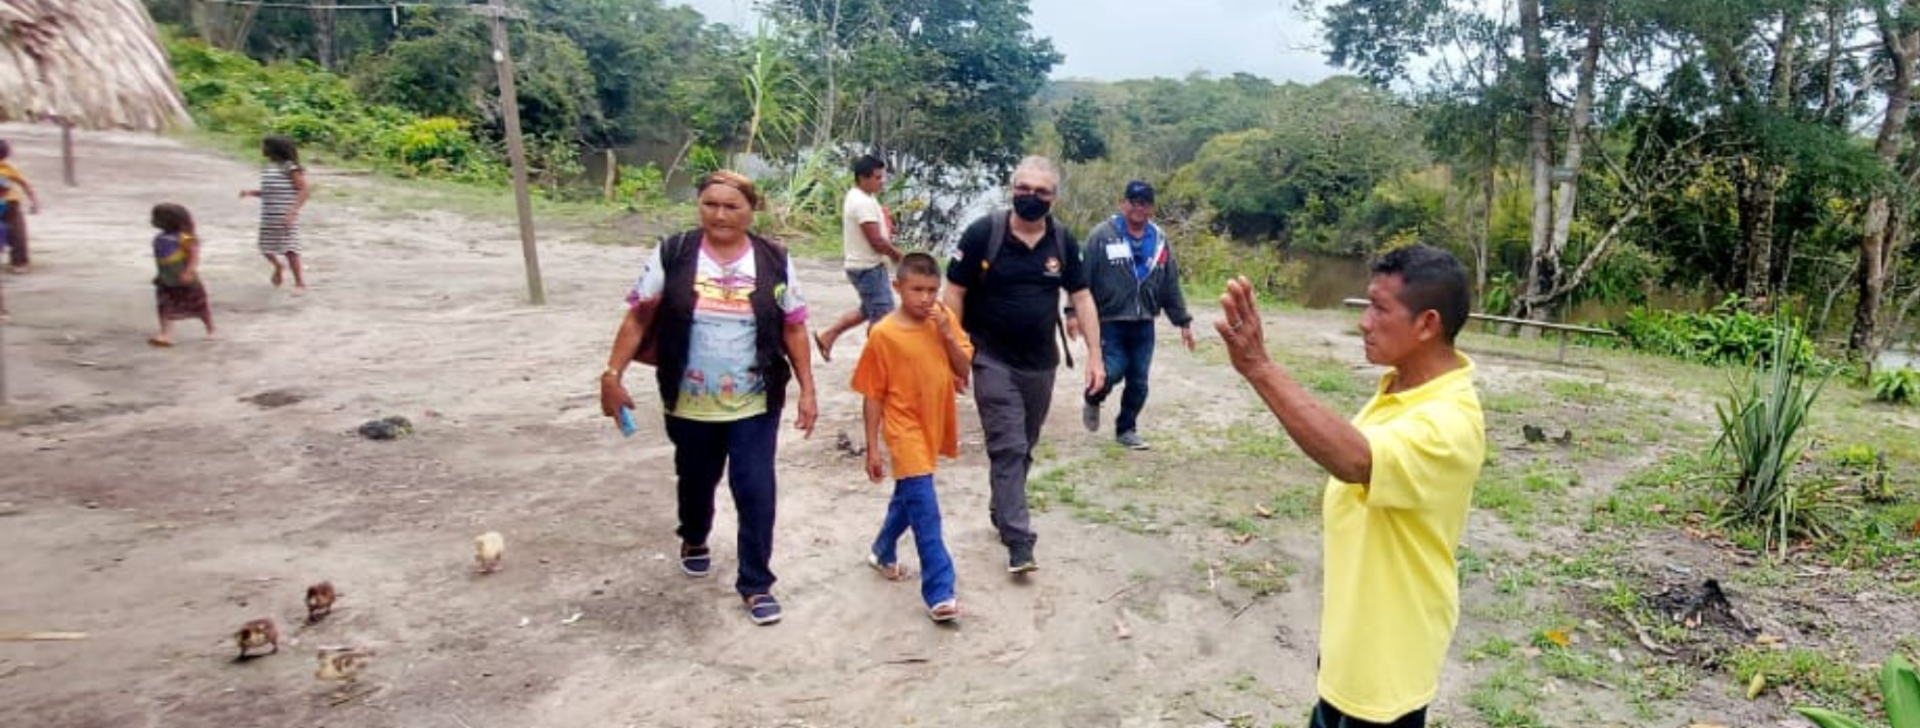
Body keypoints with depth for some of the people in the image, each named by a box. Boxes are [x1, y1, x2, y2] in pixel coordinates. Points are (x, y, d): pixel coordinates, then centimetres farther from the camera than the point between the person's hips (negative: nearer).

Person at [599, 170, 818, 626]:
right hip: (690, 405, 1)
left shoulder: (774, 262, -4)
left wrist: (807, 390, -3)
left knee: (756, 491, -3)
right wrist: (612, 374, -9)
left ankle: (756, 583, 13)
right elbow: (638, 318, -3)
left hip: (755, 405, -1)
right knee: (696, 480, 21)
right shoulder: (673, 255, -6)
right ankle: (694, 540, 52)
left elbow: (793, 329, 0)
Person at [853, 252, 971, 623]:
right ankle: (939, 593, -3)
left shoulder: (943, 319, -1)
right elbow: (873, 395, -9)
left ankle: (883, 552, 48)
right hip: (906, 430, -6)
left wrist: (947, 334, -16)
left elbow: (964, 369, -1)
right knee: (925, 512, -9)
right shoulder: (883, 334, -14)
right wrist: (872, 448, -8)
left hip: (934, 426, 6)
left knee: (909, 498, 24)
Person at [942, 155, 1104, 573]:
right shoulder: (983, 233, -12)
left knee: (1023, 448, 17)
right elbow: (954, 293, -8)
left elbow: (1081, 297, 4)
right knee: (1007, 448, -8)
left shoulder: (1062, 241, -1)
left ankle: (1002, 511, 38)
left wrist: (1095, 355, -1)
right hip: (993, 361, -4)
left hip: (1040, 363, 4)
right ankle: (1018, 540, -4)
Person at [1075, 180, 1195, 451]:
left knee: (1138, 381, 6)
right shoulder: (1102, 235, -6)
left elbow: (1171, 285, 14)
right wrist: (1074, 310, -16)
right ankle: (1093, 400, 22)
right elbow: (1083, 277, -9)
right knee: (1111, 373, -12)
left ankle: (1126, 429, 25)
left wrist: (1183, 321, 13)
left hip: (1144, 324, 4)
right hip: (1110, 322, -4)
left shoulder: (1159, 240, 9)